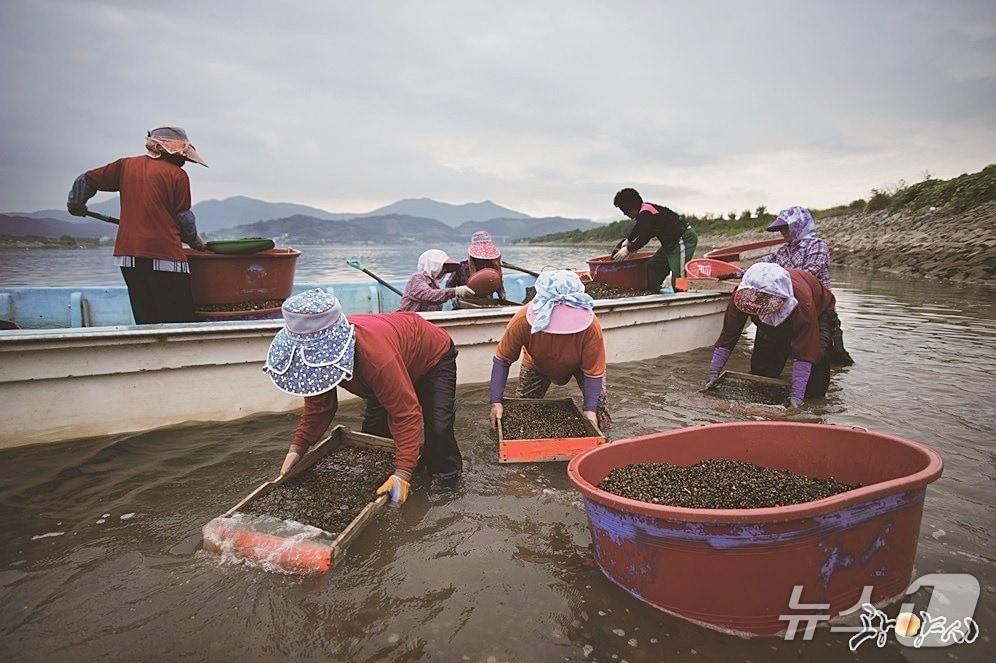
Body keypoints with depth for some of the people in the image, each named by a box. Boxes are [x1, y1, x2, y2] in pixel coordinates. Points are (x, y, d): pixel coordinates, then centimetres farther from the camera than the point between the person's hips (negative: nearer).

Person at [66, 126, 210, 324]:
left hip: (128, 256, 6)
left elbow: (87, 180, 21)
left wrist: (74, 205, 39)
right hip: (165, 256, -6)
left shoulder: (126, 165, 13)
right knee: (180, 323, -4)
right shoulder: (178, 175, -2)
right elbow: (184, 218, 1)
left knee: (145, 321, 11)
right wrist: (196, 241, 19)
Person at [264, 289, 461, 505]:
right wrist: (297, 447, -21)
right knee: (372, 426, 2)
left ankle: (446, 474, 9)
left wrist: (402, 474, -44)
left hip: (433, 357, -7)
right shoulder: (319, 352, -25)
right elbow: (318, 406, -10)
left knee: (437, 428, -19)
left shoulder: (376, 354, -50)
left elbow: (406, 413, -43)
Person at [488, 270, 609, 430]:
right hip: (538, 365, 1)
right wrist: (496, 401, -32)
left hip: (579, 364, 0)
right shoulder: (522, 321, -39)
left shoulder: (591, 327, -42)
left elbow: (593, 372, -30)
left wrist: (589, 409, -38)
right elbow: (502, 360, -27)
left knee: (598, 407, -12)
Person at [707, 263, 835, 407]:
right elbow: (728, 336, -29)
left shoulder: (802, 301, -47)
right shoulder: (741, 295, -37)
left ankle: (815, 401, -7)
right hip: (772, 321, 4)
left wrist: (796, 395, -47)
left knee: (816, 353, -26)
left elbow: (803, 353, -44)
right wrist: (713, 373, -33)